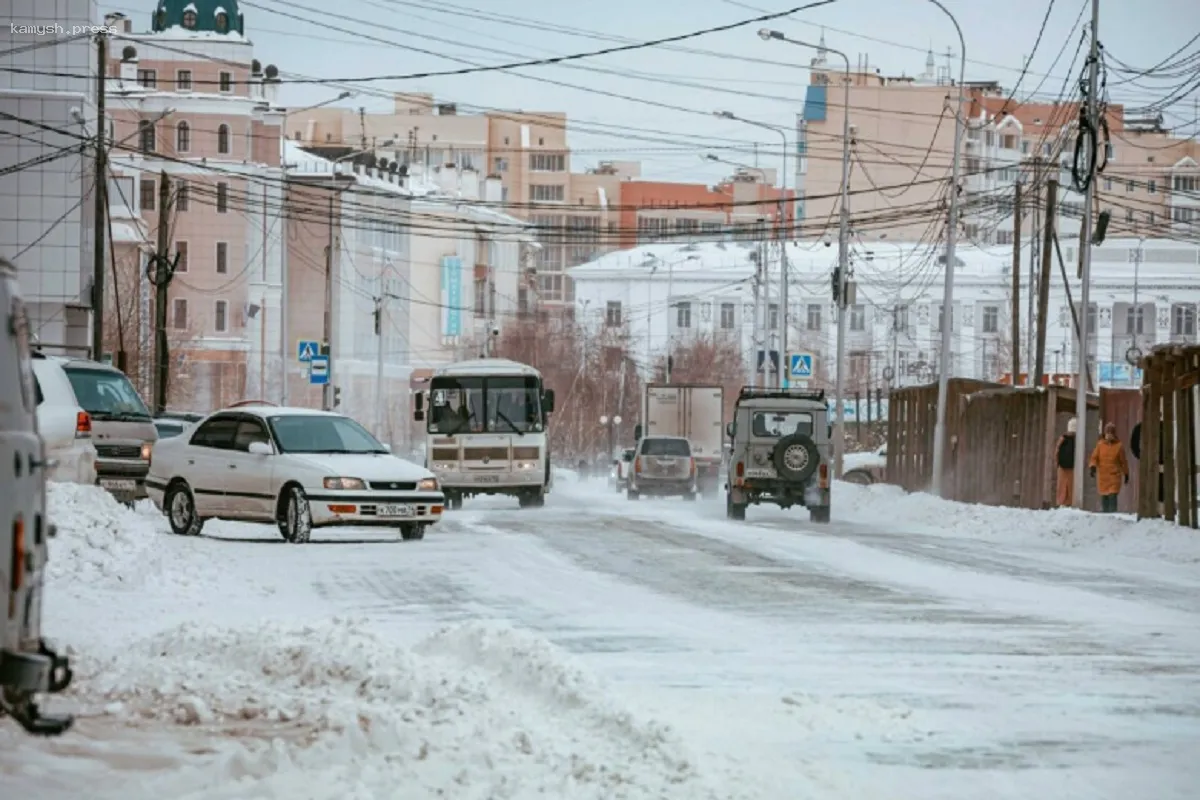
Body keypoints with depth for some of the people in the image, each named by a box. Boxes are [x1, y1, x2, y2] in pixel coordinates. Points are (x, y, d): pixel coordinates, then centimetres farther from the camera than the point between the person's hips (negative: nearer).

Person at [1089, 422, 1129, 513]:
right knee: (1103, 496, 5)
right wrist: (1093, 466, -14)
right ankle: (1103, 513, 13)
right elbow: (1094, 457, 5)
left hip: (1115, 475, -2)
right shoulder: (1100, 444, 5)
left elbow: (1123, 461, 8)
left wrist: (1126, 474, 11)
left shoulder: (1119, 445, 2)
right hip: (1102, 475, 2)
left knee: (1112, 496, -13)